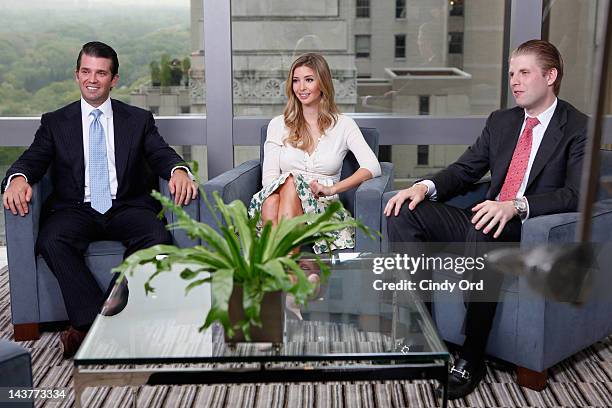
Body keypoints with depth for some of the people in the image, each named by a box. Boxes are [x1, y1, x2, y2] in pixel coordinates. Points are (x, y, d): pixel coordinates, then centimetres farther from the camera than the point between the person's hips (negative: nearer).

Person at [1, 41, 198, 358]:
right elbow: (32, 159, 4)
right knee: (51, 241, -32)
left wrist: (178, 170, -24)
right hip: (75, 210, 0)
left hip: (127, 207, 0)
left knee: (157, 237, -32)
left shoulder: (139, 120, 15)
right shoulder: (55, 122, 15)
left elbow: (162, 155, 2)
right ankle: (93, 320, -25)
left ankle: (88, 325, -24)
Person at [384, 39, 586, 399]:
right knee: (404, 213, -13)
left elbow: (575, 194, -17)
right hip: (486, 223, 7)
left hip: (532, 235, -6)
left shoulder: (578, 128, -4)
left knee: (483, 232, -40)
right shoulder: (501, 121, 16)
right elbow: (464, 170, 14)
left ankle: (472, 358, -28)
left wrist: (514, 206, -33)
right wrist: (426, 187, -8)